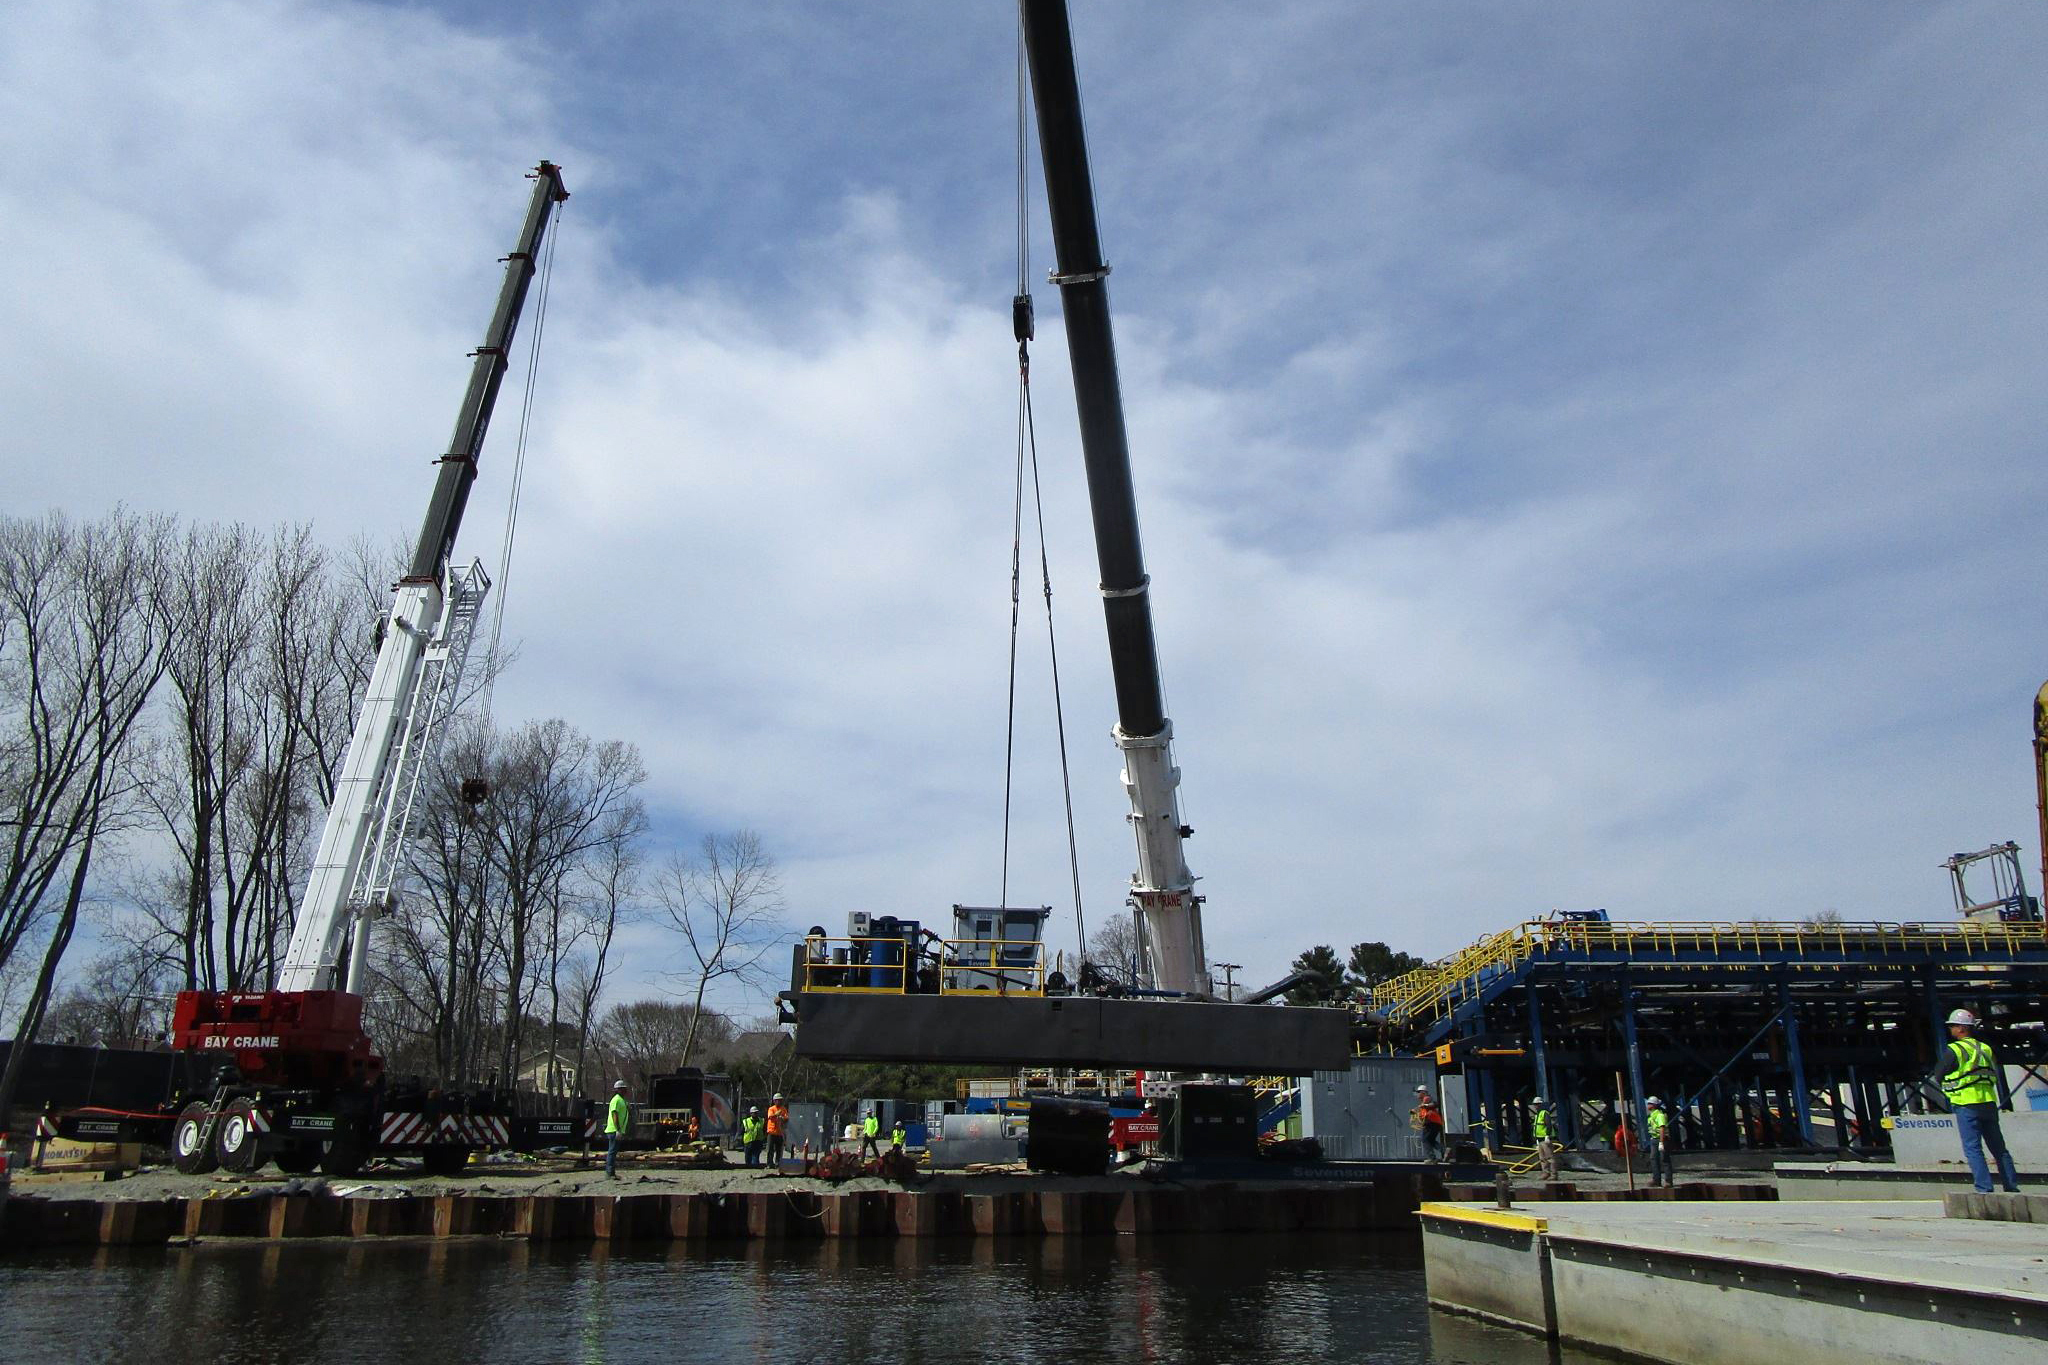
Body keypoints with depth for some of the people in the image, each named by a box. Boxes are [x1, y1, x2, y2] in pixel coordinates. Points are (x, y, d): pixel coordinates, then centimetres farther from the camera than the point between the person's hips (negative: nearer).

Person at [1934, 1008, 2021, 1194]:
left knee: (1973, 1149, -4)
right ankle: (2012, 1186, 15)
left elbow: (1938, 1076, -5)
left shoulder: (1954, 1050, -9)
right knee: (1999, 1148, 14)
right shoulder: (1986, 1048, 12)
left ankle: (1984, 1189, -10)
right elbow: (1995, 1075, 18)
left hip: (1966, 1104, -6)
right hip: (1989, 1102, 6)